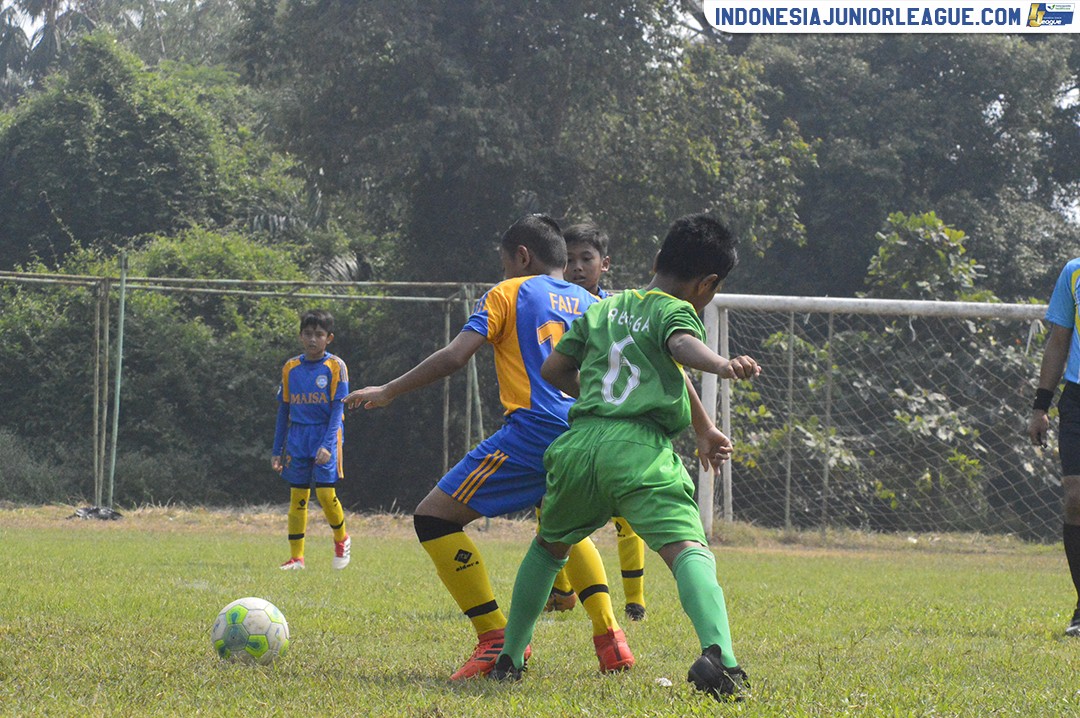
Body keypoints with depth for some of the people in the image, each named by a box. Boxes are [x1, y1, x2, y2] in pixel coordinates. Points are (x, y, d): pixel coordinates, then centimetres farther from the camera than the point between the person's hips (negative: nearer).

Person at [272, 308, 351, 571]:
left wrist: (327, 445, -19)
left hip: (325, 435, -4)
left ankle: (341, 539, 15)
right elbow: (284, 410, 13)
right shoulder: (291, 368, 8)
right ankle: (296, 557, 8)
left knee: (326, 492, -12)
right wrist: (277, 450, 11)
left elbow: (338, 408, -8)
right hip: (297, 438, 4)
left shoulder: (335, 367, -3)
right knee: (297, 497, 3)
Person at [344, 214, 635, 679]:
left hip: (534, 429, -7)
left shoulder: (509, 293, 9)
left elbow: (454, 357, -2)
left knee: (434, 517, 0)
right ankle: (609, 637, 16)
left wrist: (388, 392, 6)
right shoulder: (590, 303, 23)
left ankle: (496, 638, -9)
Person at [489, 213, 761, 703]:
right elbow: (682, 344, -16)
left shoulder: (603, 308, 27)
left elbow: (553, 370, 34)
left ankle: (509, 658, 34)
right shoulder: (675, 310, 8)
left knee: (548, 546, 30)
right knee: (688, 549, -17)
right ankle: (717, 654, -43)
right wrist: (723, 365, -34)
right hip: (640, 448, -6)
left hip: (577, 443, 6)